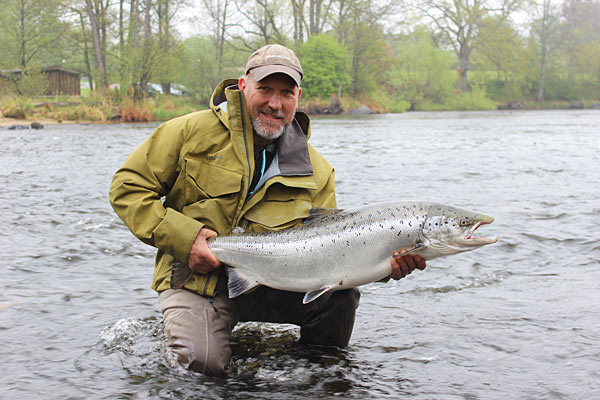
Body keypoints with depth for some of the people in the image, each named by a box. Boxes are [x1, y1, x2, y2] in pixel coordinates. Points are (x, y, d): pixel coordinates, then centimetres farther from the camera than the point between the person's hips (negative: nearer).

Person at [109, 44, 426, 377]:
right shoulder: (194, 131, -7)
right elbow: (128, 186, -4)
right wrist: (181, 237, -18)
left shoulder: (316, 173, 2)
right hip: (194, 279, -3)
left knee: (340, 297, -17)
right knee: (203, 362, -28)